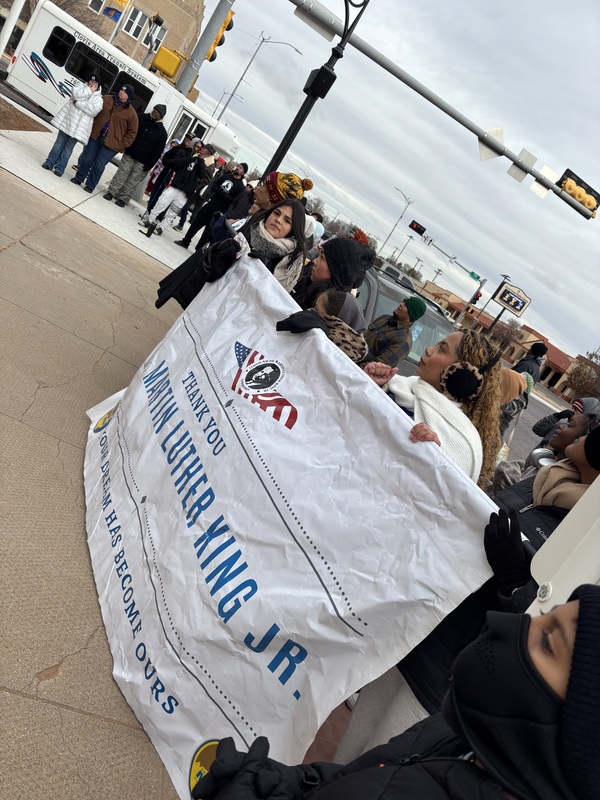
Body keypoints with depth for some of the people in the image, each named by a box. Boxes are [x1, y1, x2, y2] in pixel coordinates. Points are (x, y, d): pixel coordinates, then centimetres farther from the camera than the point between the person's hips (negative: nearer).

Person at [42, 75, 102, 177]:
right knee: (59, 142, 5)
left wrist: (78, 103, -14)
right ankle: (50, 162, 13)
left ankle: (60, 168, 6)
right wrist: (89, 90, -7)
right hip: (67, 120, 2)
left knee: (68, 147, 1)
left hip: (79, 127, -1)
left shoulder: (99, 99, 5)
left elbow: (94, 110, -13)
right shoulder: (80, 86, 12)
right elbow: (76, 94, -10)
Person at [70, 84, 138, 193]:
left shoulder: (131, 113, -7)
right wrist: (92, 128, 8)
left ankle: (90, 185, 15)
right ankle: (79, 178, 28)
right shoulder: (106, 99, 3)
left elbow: (132, 132, -3)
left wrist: (122, 144, -9)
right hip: (96, 135, 3)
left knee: (99, 164, -1)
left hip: (111, 143, -3)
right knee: (87, 158, 10)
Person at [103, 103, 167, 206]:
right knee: (121, 174, 0)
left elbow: (158, 151, -4)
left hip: (142, 162, -1)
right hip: (129, 153, 1)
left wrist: (149, 165, -10)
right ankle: (111, 192, 8)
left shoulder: (162, 132, -2)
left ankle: (123, 198, 9)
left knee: (133, 180, 1)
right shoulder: (141, 118, 3)